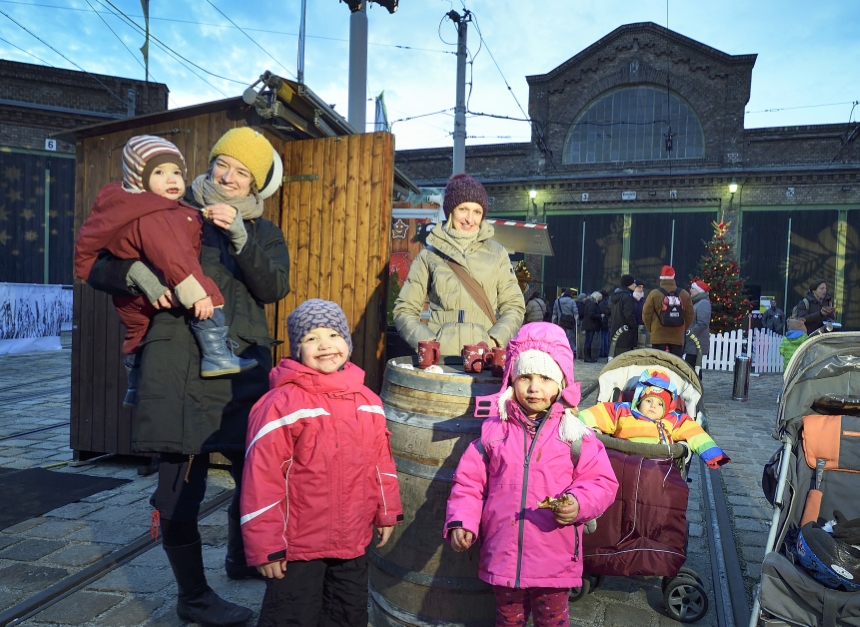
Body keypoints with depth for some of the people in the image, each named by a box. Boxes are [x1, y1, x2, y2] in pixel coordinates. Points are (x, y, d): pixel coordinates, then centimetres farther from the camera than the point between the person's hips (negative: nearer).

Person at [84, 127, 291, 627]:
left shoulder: (264, 232, 14)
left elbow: (274, 289, -5)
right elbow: (100, 269, 6)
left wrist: (240, 236, -16)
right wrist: (138, 274, -15)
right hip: (179, 365, -2)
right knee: (180, 483, 0)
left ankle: (242, 558, 39)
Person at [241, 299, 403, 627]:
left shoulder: (366, 400, 0)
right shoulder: (281, 404, -19)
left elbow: (381, 461, 10)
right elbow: (261, 478, -18)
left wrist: (386, 511, 14)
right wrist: (265, 545, -15)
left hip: (353, 542, 6)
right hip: (298, 545, -5)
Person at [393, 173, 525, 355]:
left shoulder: (496, 253, 11)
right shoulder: (429, 255, 8)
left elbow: (514, 306, 11)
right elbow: (405, 310, 9)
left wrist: (494, 341, -5)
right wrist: (428, 343, -6)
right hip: (440, 357, -1)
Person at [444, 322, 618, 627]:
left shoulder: (575, 434, -6)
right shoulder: (493, 431, -1)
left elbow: (602, 482, -4)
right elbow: (468, 482, 2)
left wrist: (578, 503, -22)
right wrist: (461, 521, -10)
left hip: (554, 559, -2)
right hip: (502, 555, 2)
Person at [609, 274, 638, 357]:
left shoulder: (616, 296, 16)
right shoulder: (628, 296, -14)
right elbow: (629, 315, -21)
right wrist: (635, 327, -8)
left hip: (616, 333, 10)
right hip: (626, 334, -10)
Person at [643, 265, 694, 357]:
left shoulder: (654, 294, -7)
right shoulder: (684, 294, 2)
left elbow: (646, 315, -3)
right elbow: (690, 315, 6)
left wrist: (651, 328, 14)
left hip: (658, 336, -2)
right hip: (677, 337, 2)